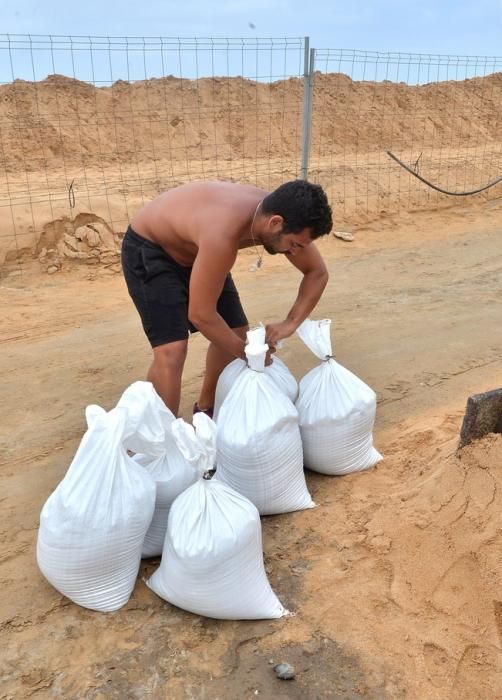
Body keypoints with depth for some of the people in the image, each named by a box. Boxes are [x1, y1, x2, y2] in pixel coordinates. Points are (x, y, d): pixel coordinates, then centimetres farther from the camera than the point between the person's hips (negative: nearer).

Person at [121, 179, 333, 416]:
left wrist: (291, 323, -17)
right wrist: (248, 353, -20)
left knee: (234, 332, 6)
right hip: (148, 249, -7)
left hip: (194, 249, 8)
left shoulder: (275, 214, -18)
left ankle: (206, 409, 28)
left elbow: (317, 273, -4)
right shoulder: (223, 235, -42)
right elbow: (201, 314, -33)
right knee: (172, 351, -20)